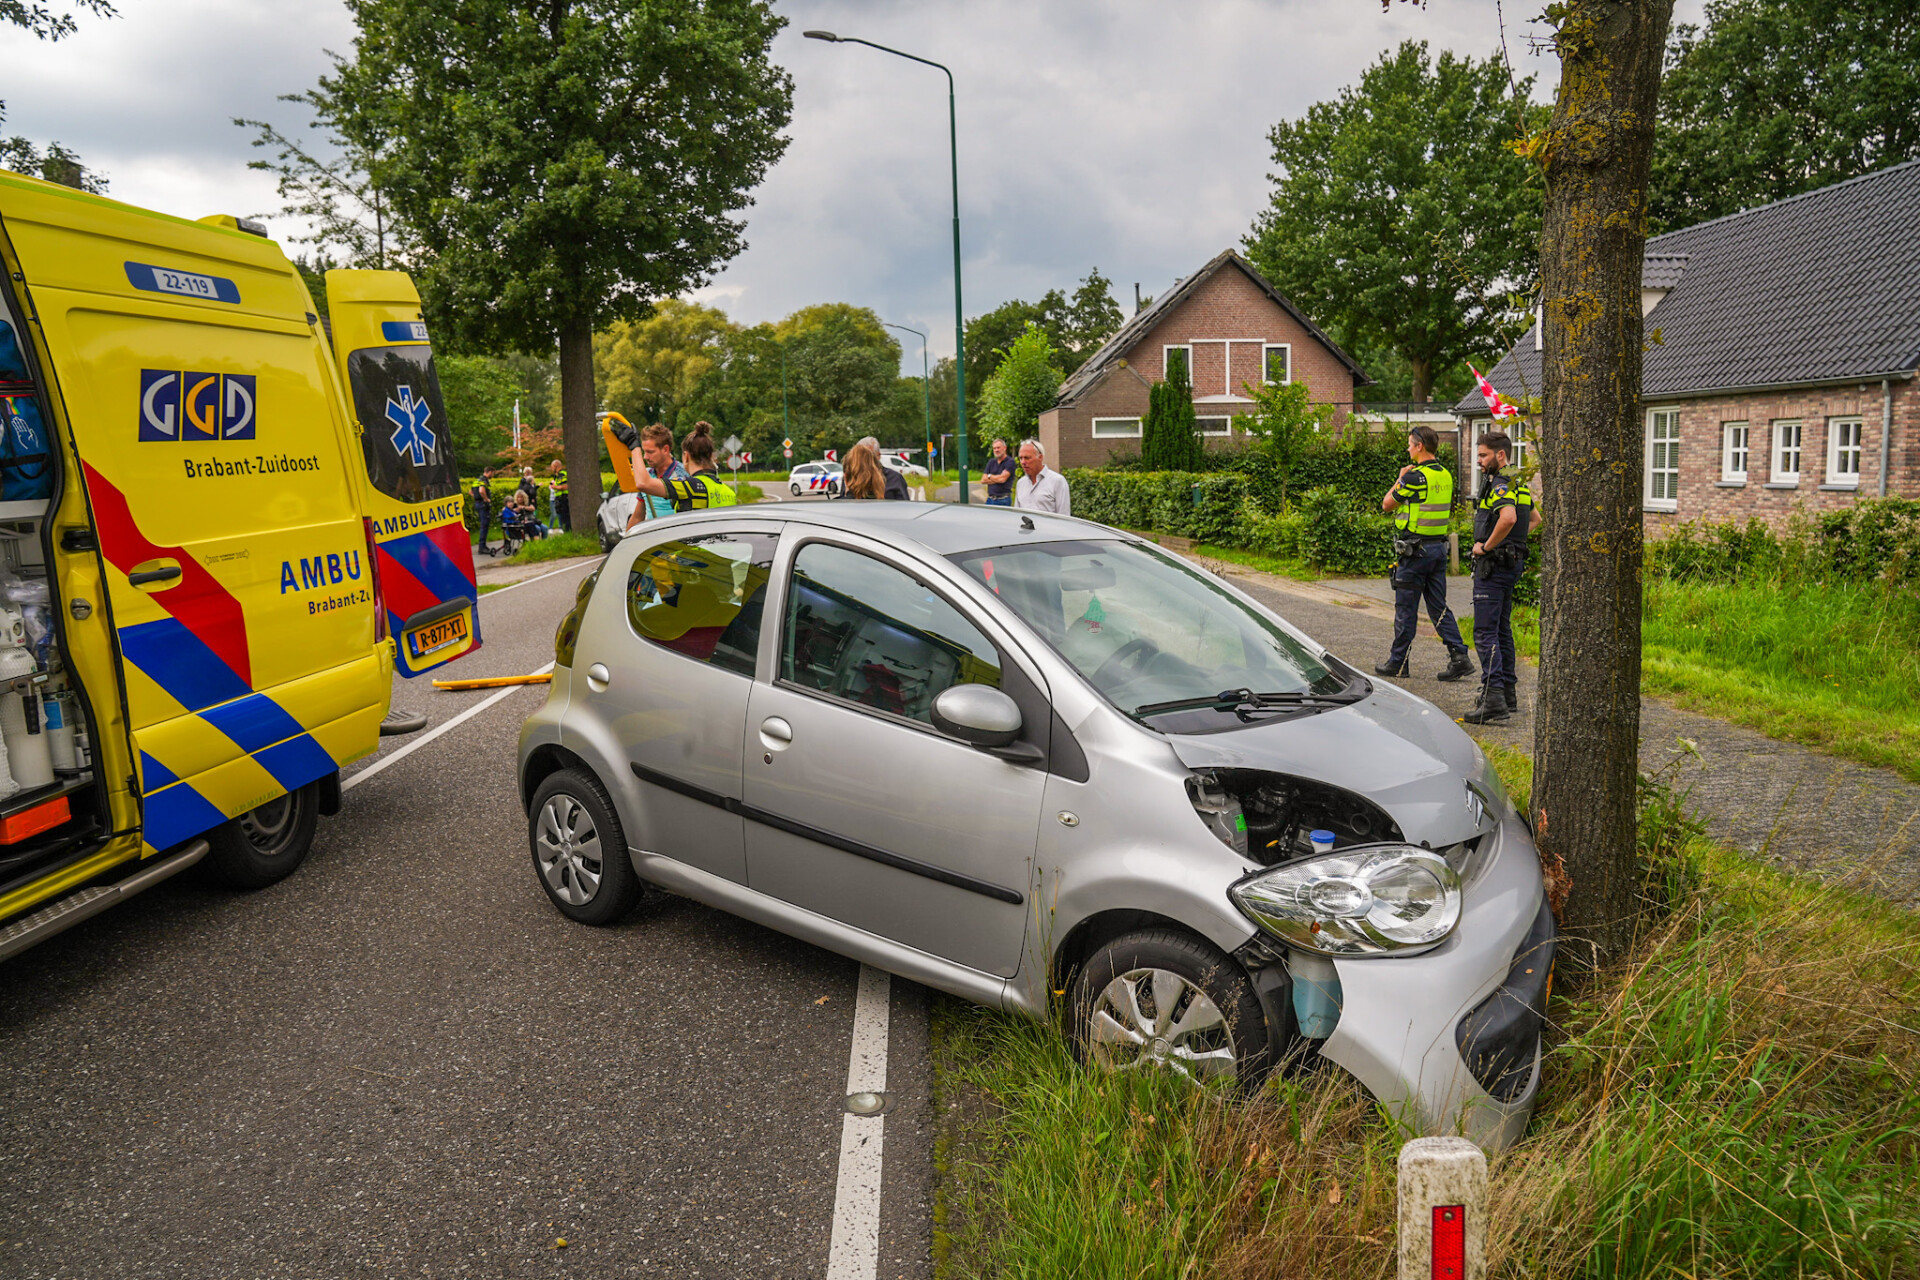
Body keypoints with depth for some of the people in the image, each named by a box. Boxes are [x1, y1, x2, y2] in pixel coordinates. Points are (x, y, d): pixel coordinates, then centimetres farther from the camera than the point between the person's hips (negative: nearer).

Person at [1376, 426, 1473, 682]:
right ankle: (1459, 656, 2)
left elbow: (1387, 504, -7)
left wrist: (1400, 479, 5)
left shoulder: (1415, 476, -16)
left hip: (1415, 550, -8)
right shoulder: (1446, 475, 10)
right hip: (1439, 547, 8)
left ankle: (1398, 662, 11)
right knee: (1439, 607, 10)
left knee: (1405, 608, 2)